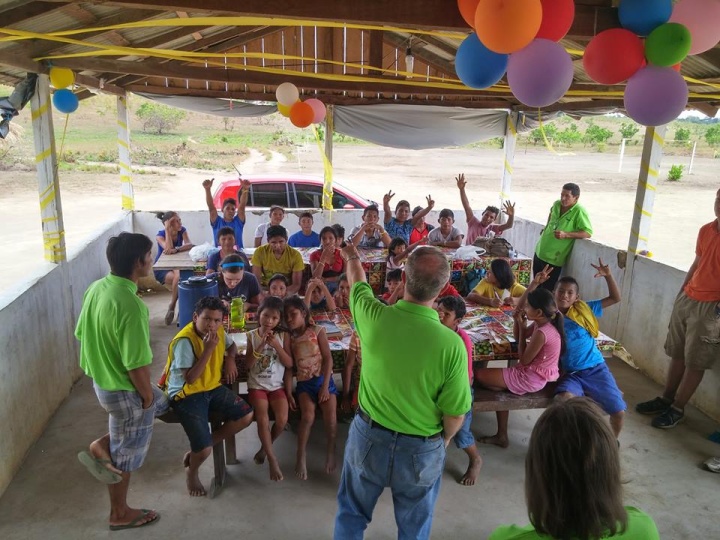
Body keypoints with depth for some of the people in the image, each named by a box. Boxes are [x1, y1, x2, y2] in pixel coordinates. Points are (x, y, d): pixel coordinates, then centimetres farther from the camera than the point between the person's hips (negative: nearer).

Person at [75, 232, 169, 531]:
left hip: (102, 380, 8)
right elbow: (137, 364, -28)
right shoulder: (130, 305, -32)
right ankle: (120, 514, 35)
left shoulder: (96, 287, -4)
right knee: (125, 454, 13)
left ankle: (102, 447, 23)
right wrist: (146, 395, -10)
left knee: (161, 404, 29)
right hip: (124, 390, -8)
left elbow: (82, 334, 9)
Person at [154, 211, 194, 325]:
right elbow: (168, 248, -31)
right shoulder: (160, 234, -14)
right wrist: (167, 230, -29)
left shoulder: (182, 230, -5)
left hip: (176, 265, 4)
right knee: (179, 277, -35)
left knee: (180, 276, -33)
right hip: (161, 269, -4)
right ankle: (172, 306, -14)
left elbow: (189, 245, -21)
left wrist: (176, 249, -39)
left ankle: (172, 307, -13)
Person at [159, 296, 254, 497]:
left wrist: (230, 359, -1)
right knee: (203, 450, -18)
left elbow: (231, 346, 22)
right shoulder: (184, 341, -24)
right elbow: (190, 379, -26)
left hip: (213, 388, 8)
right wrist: (209, 349, -31)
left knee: (246, 416, -8)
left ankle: (199, 448, 9)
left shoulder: (219, 331, -2)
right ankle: (192, 472, 21)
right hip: (186, 395, -7)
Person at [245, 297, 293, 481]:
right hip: (257, 385, -1)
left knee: (282, 420, -17)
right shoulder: (251, 335, -2)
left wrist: (276, 345, -19)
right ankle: (272, 458, -3)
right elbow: (248, 364, -7)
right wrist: (261, 345, -20)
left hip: (277, 386, 1)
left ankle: (264, 449, 12)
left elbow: (289, 364, -6)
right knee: (263, 419, -21)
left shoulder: (283, 335, -2)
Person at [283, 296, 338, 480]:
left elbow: (328, 359, -5)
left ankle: (330, 452, 5)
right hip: (304, 382, 1)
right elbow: (288, 367, 3)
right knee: (308, 416, -23)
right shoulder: (289, 338, 5)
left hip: (323, 379, 0)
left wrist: (325, 386, -13)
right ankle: (301, 457, -10)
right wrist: (288, 393, -3)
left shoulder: (318, 331, -1)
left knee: (330, 417, -17)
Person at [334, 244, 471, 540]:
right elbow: (455, 415, -16)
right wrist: (445, 439, 7)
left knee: (351, 515, 27)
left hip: (369, 436, 2)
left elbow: (357, 283, 3)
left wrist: (352, 257, 25)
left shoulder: (374, 317, -22)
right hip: (422, 450, -1)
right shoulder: (451, 344, -27)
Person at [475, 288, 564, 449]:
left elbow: (524, 360, -18)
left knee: (479, 375, -7)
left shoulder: (541, 333, -27)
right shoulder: (541, 324, 2)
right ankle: (501, 435, 22)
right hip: (537, 374, 10)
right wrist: (517, 321, -5)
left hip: (531, 379, -10)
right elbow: (517, 337, 15)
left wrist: (522, 327, -16)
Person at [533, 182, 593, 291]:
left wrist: (566, 235, -31)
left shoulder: (579, 212, -18)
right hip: (539, 252, 7)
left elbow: (588, 233, -22)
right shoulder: (556, 204, 2)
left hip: (554, 259, -7)